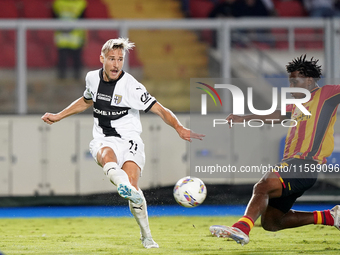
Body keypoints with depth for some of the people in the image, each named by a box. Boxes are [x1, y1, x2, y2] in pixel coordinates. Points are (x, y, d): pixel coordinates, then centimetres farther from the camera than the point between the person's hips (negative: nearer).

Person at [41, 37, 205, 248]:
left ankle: (147, 236, -7)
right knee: (107, 155, -36)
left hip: (129, 140, -3)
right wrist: (58, 116, 30)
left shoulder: (131, 86, -11)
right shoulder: (93, 78, 5)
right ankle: (125, 188, -68)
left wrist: (179, 128, -29)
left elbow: (160, 110, -12)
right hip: (103, 141, 3)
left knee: (132, 183, -25)